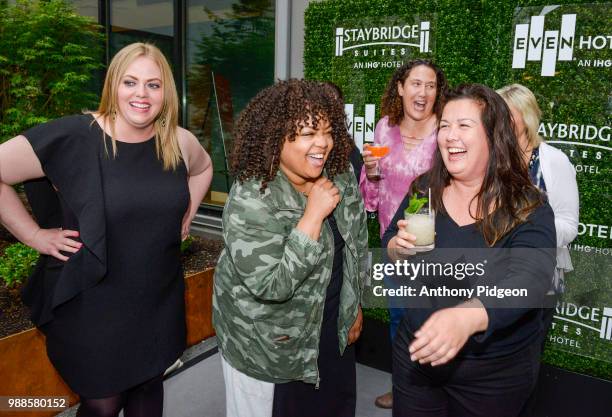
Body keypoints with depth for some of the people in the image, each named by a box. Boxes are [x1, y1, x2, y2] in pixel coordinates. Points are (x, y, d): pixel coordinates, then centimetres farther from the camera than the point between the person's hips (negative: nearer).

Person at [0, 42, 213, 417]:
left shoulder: (179, 142, -2)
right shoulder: (73, 136, -16)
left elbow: (203, 168, 19)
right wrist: (34, 235, -11)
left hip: (160, 303, 4)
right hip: (92, 307, -4)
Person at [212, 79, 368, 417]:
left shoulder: (342, 176, -7)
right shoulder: (250, 199, -27)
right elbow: (271, 285, -31)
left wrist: (355, 306, 12)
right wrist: (313, 214, -32)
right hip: (267, 344, -5)